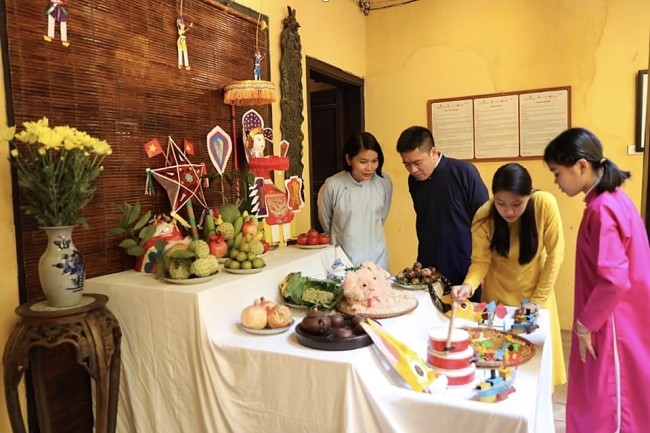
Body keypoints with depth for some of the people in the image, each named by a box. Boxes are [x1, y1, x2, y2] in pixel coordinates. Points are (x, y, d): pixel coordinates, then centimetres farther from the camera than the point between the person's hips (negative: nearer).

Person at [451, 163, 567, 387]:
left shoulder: (545, 204, -26)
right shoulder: (484, 216, -26)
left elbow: (555, 254, -17)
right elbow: (480, 261, -19)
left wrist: (539, 298, -15)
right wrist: (469, 285, -40)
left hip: (535, 290, 0)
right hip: (499, 293, 0)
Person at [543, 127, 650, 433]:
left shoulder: (601, 210, -23)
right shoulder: (612, 199, 7)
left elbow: (614, 280, -27)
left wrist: (585, 323, -15)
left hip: (611, 328, -9)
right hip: (614, 321, 9)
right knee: (596, 402, 21)